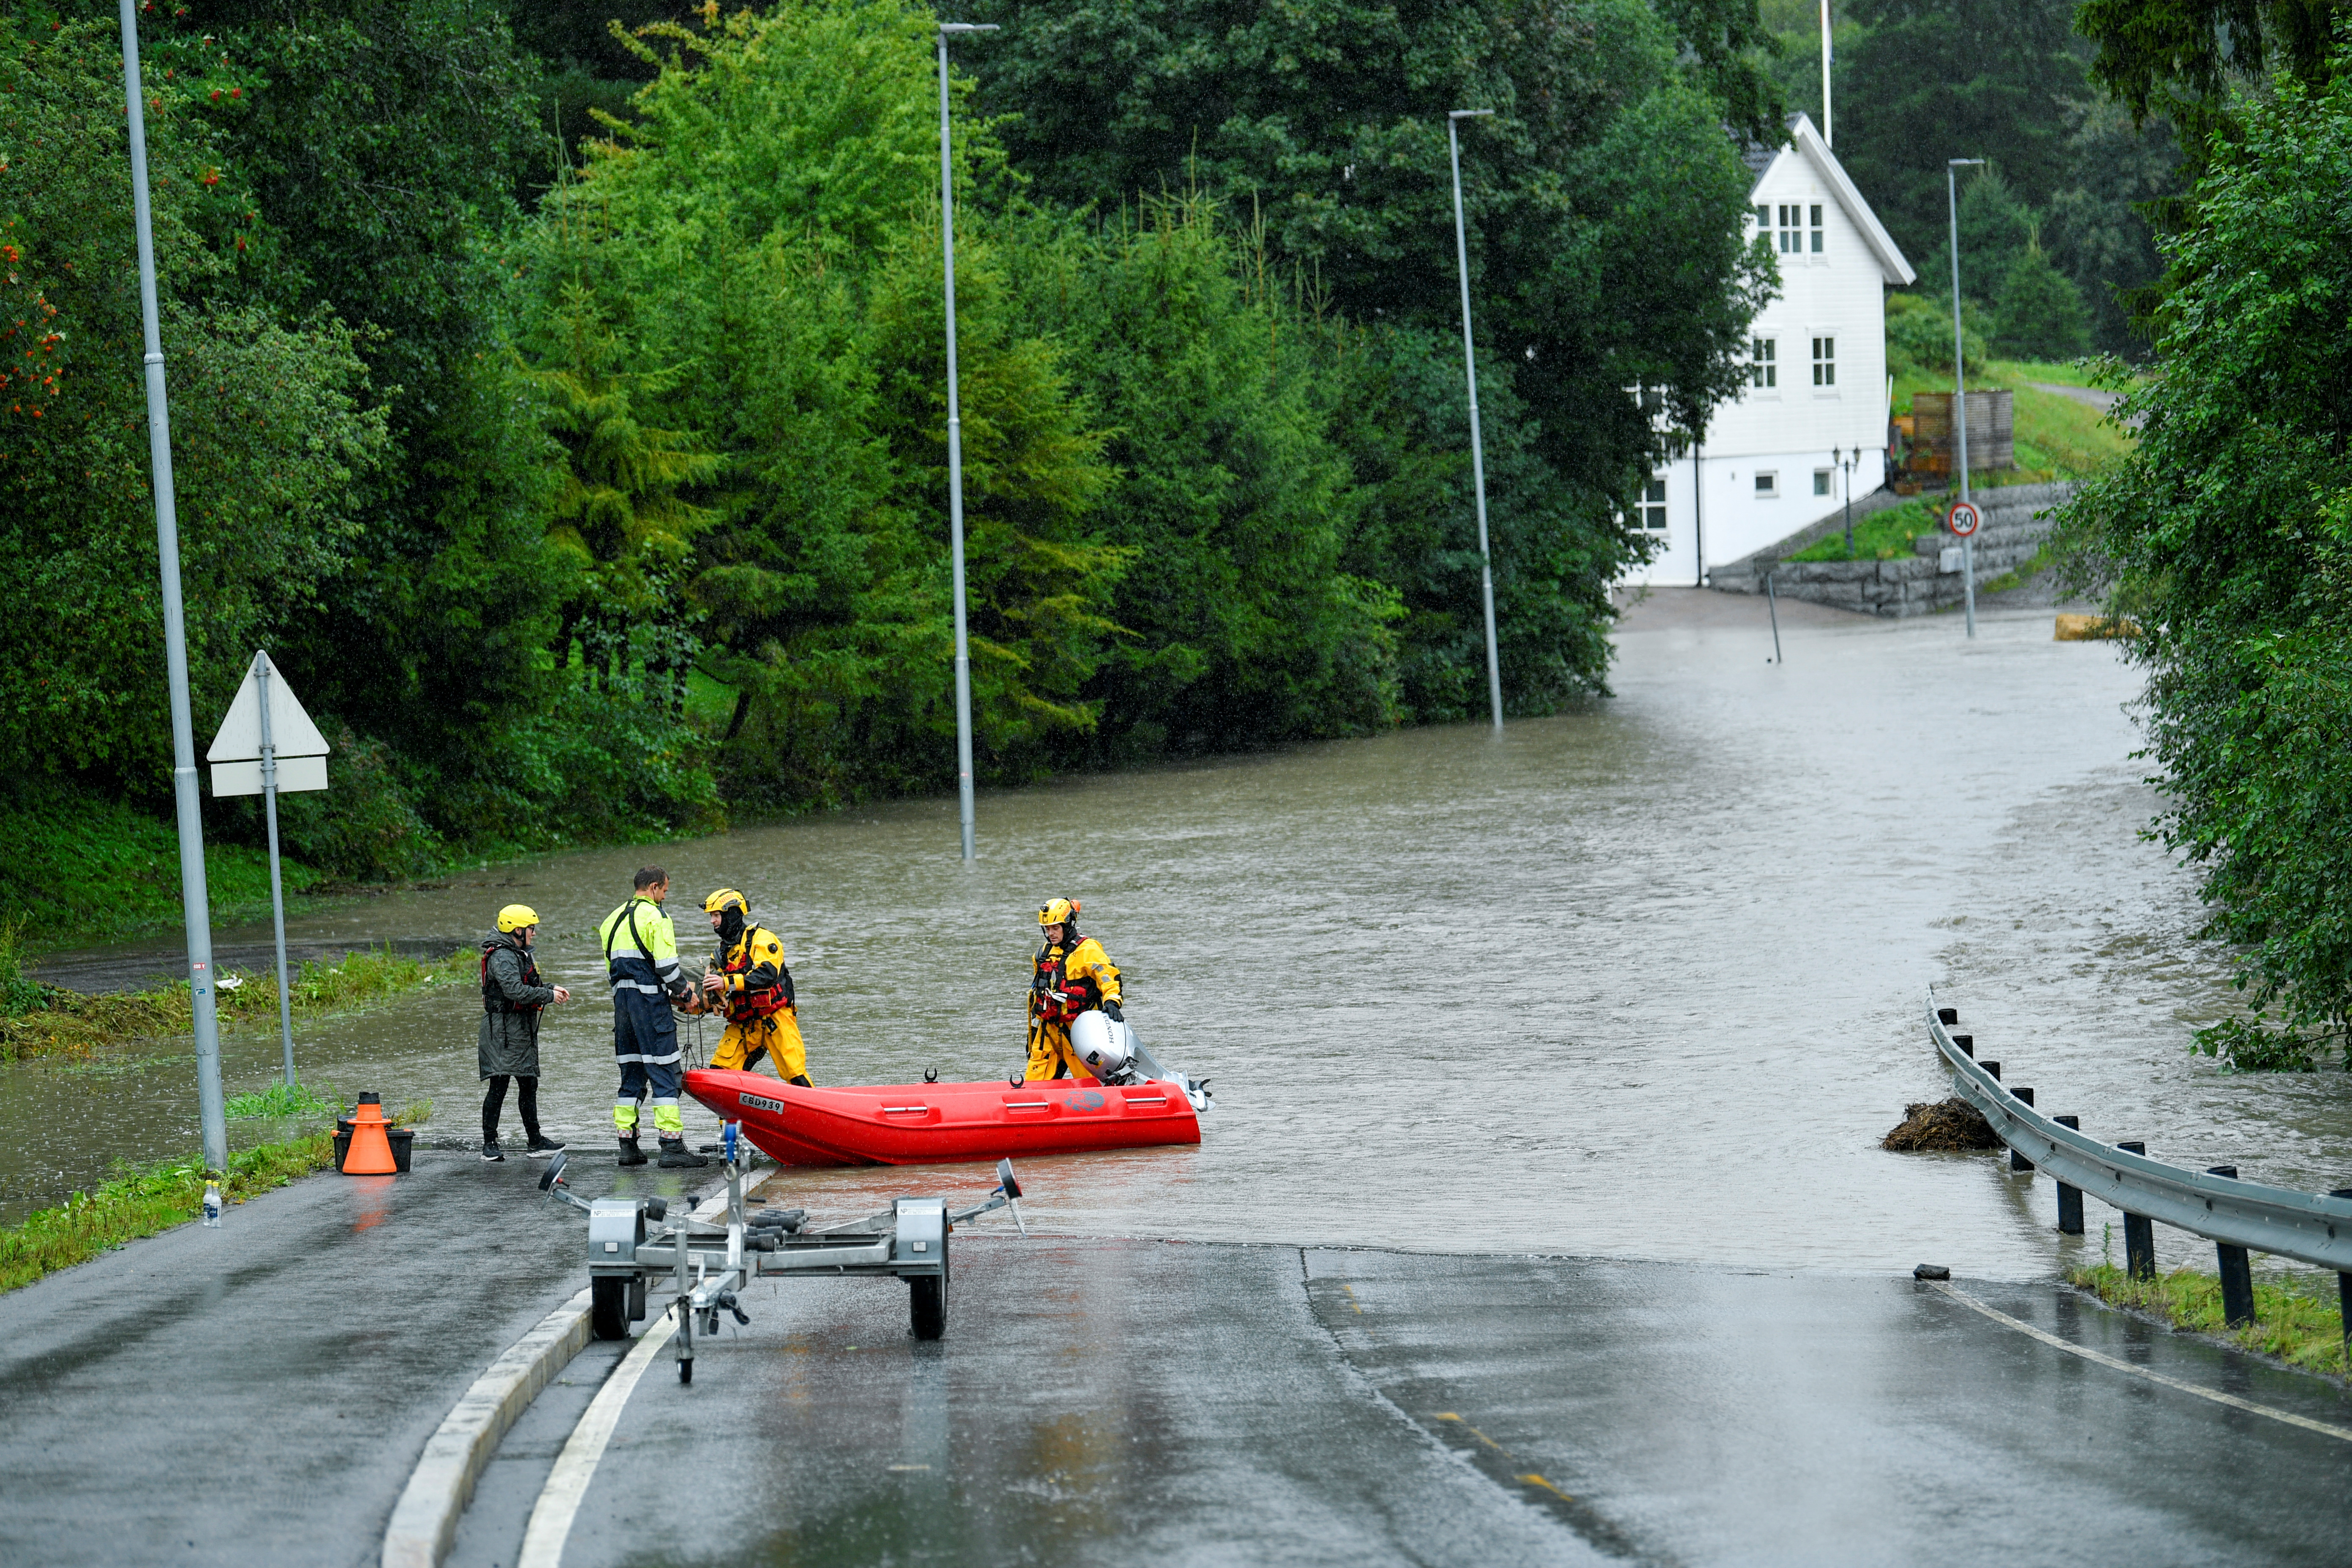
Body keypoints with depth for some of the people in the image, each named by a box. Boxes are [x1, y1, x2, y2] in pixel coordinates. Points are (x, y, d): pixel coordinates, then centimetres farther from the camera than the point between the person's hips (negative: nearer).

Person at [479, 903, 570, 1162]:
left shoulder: (518, 954, 17)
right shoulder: (502, 957, -16)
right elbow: (516, 991, -27)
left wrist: (551, 988, 10)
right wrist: (549, 996, -19)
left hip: (523, 1031, 11)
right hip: (504, 1030, -11)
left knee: (528, 1084, 14)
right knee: (499, 1086, -9)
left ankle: (535, 1141, 21)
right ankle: (490, 1144, -6)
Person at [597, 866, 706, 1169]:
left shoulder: (613, 920, 16)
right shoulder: (655, 918, -9)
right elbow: (667, 967, -16)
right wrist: (684, 993, 2)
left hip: (621, 999, 8)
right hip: (650, 1001, -8)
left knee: (631, 1073, 13)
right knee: (664, 1074, -7)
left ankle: (628, 1145, 11)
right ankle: (672, 1146, -11)